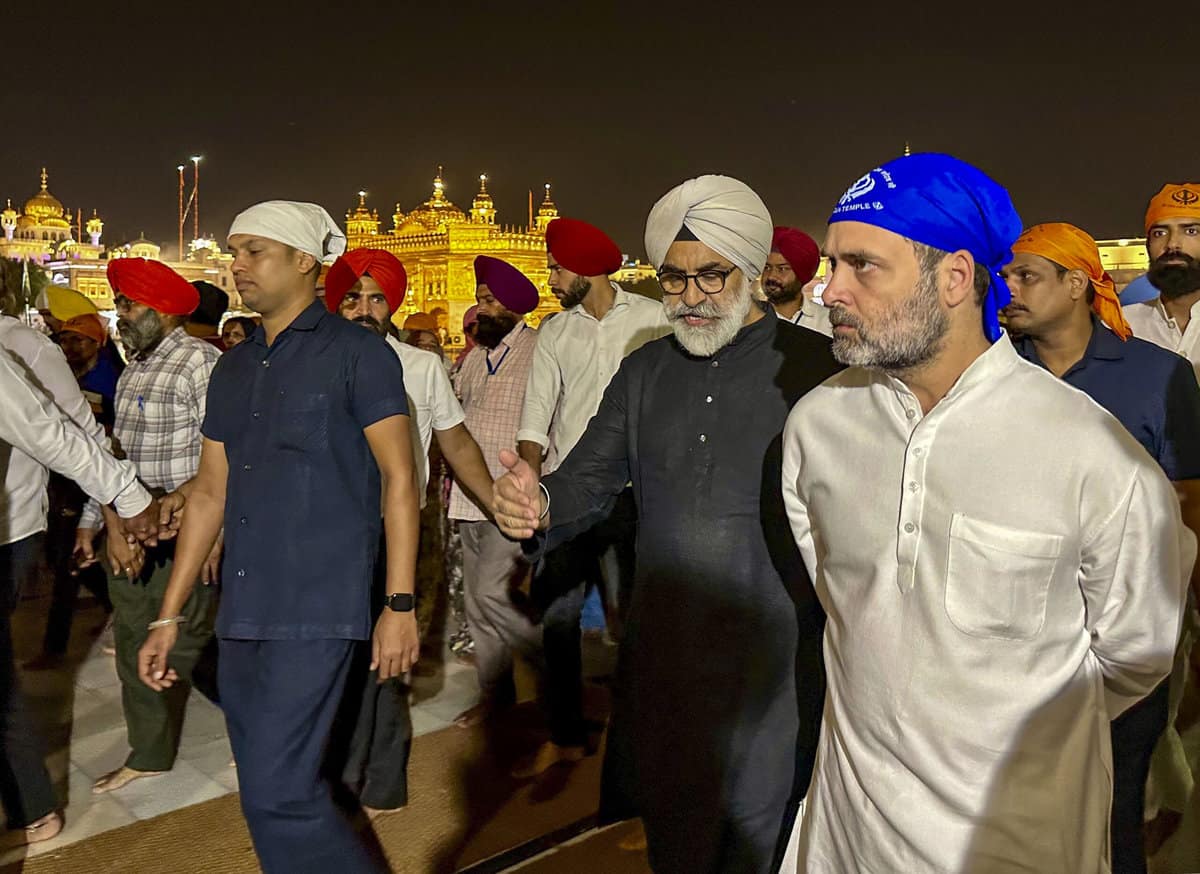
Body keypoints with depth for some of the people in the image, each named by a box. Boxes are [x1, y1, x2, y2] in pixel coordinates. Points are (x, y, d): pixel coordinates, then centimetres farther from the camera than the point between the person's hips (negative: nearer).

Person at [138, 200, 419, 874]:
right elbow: (211, 492, 16)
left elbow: (399, 478, -8)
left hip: (318, 611, -7)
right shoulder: (233, 369, 15)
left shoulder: (357, 352, -4)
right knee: (272, 790, 14)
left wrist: (400, 605, -14)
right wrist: (169, 616, 14)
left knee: (278, 795, -10)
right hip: (243, 613, 7)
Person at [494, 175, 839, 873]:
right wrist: (541, 505, -16)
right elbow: (590, 480, 6)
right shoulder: (645, 372, 8)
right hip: (662, 656, 5)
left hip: (774, 664, -4)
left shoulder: (813, 367, -8)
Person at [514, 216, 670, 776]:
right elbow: (536, 417, 6)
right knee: (556, 614, 8)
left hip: (627, 492, -4)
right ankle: (565, 735, 24)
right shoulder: (554, 333, 11)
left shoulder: (653, 320, 0)